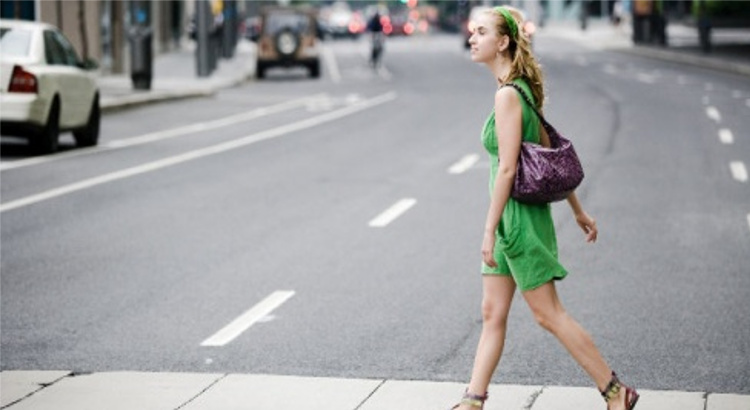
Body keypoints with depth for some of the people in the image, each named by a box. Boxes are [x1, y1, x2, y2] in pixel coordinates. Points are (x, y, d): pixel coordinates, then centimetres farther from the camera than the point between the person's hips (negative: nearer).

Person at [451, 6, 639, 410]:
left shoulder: (507, 95, -18)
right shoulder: (523, 90, 11)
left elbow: (507, 168, -21)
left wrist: (489, 232, -19)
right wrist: (578, 210, 21)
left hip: (518, 215, -10)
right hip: (512, 216, 10)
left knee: (548, 314, -2)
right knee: (492, 314, 9)